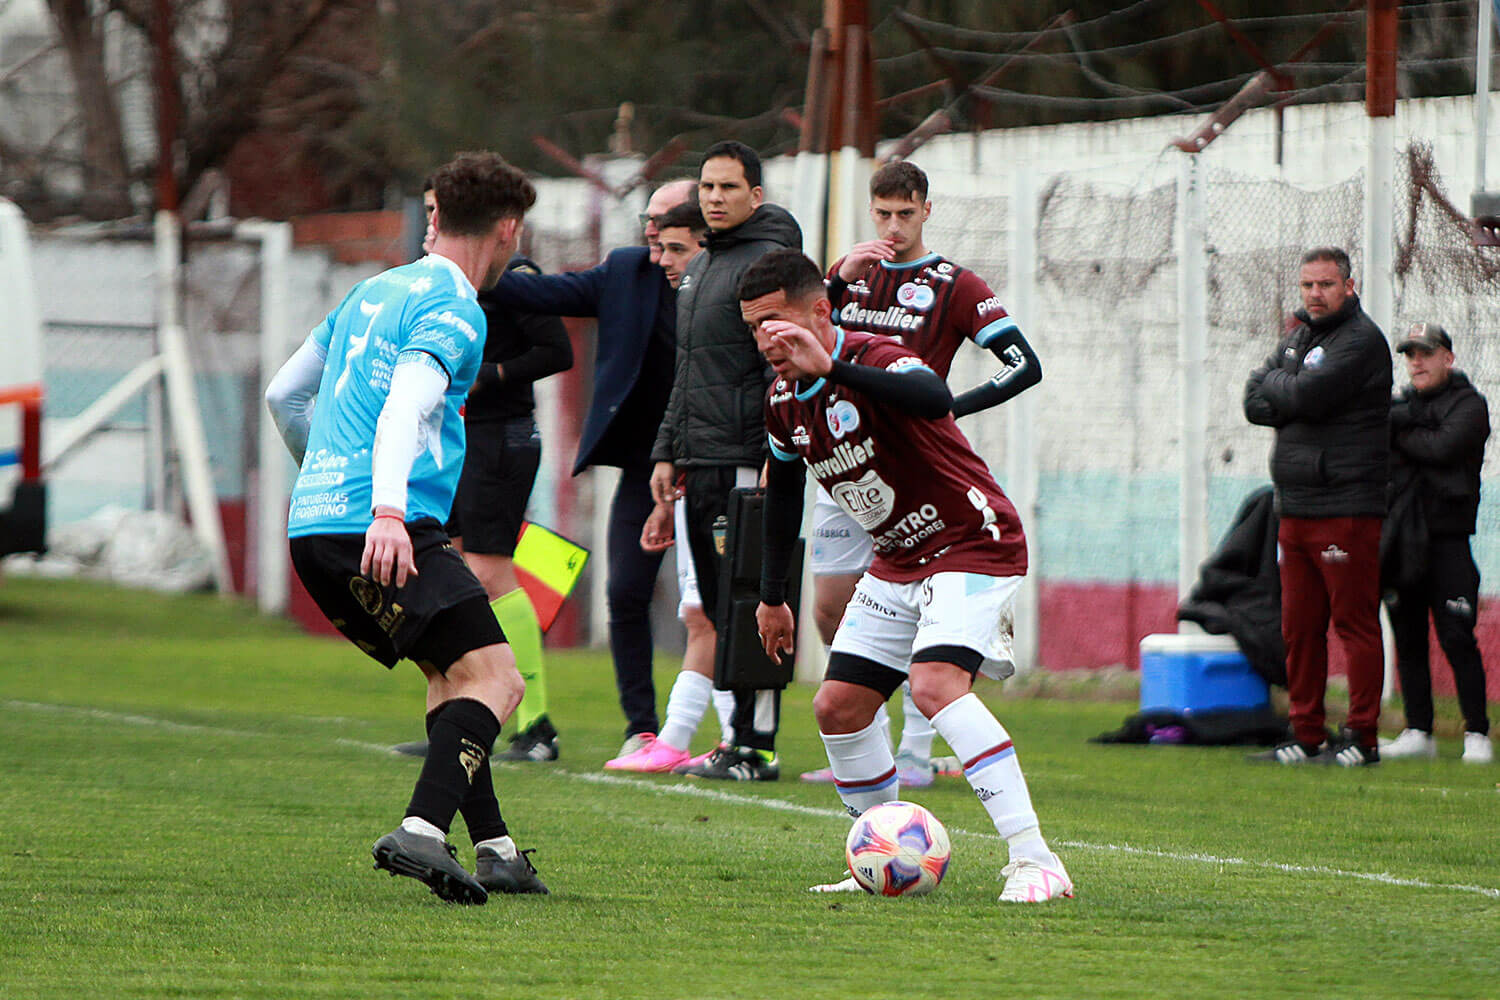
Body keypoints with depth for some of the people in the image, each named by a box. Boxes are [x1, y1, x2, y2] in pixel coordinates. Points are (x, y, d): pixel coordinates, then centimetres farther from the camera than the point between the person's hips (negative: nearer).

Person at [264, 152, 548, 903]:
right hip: (384, 529, -9)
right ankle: (422, 832, -32)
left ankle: (491, 848, 14)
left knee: (451, 672, 20)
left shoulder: (372, 291, 22)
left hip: (311, 525, 9)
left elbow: (283, 395, 29)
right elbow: (405, 406, -21)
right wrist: (387, 510, -34)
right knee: (494, 679, -13)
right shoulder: (454, 311, -5)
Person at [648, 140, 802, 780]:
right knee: (717, 607, 8)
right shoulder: (699, 268, 20)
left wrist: (776, 459, -20)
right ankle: (741, 744, 12)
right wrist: (668, 452, 21)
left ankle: (755, 746, -8)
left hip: (746, 463, -9)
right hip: (700, 464, 9)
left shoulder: (770, 263, -8)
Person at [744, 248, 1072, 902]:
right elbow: (782, 488, 20)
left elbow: (935, 398, -48)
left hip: (974, 547, -9)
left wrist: (830, 367, -54)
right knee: (837, 707, 5)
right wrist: (771, 596, 24)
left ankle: (1034, 860, -30)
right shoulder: (784, 401, 2)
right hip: (897, 565, 9)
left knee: (934, 686, -28)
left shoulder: (874, 361, -24)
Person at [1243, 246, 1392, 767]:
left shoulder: (1361, 341, -7)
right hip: (1295, 509, 8)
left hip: (1345, 507, -8)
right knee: (1299, 628, 9)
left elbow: (1305, 396, -19)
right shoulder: (1296, 339, 19)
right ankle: (1307, 737, 15)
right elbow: (1254, 405, 9)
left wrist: (1274, 384, 1)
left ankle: (1361, 737, -4)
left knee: (1355, 623, -6)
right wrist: (1295, 399, -8)